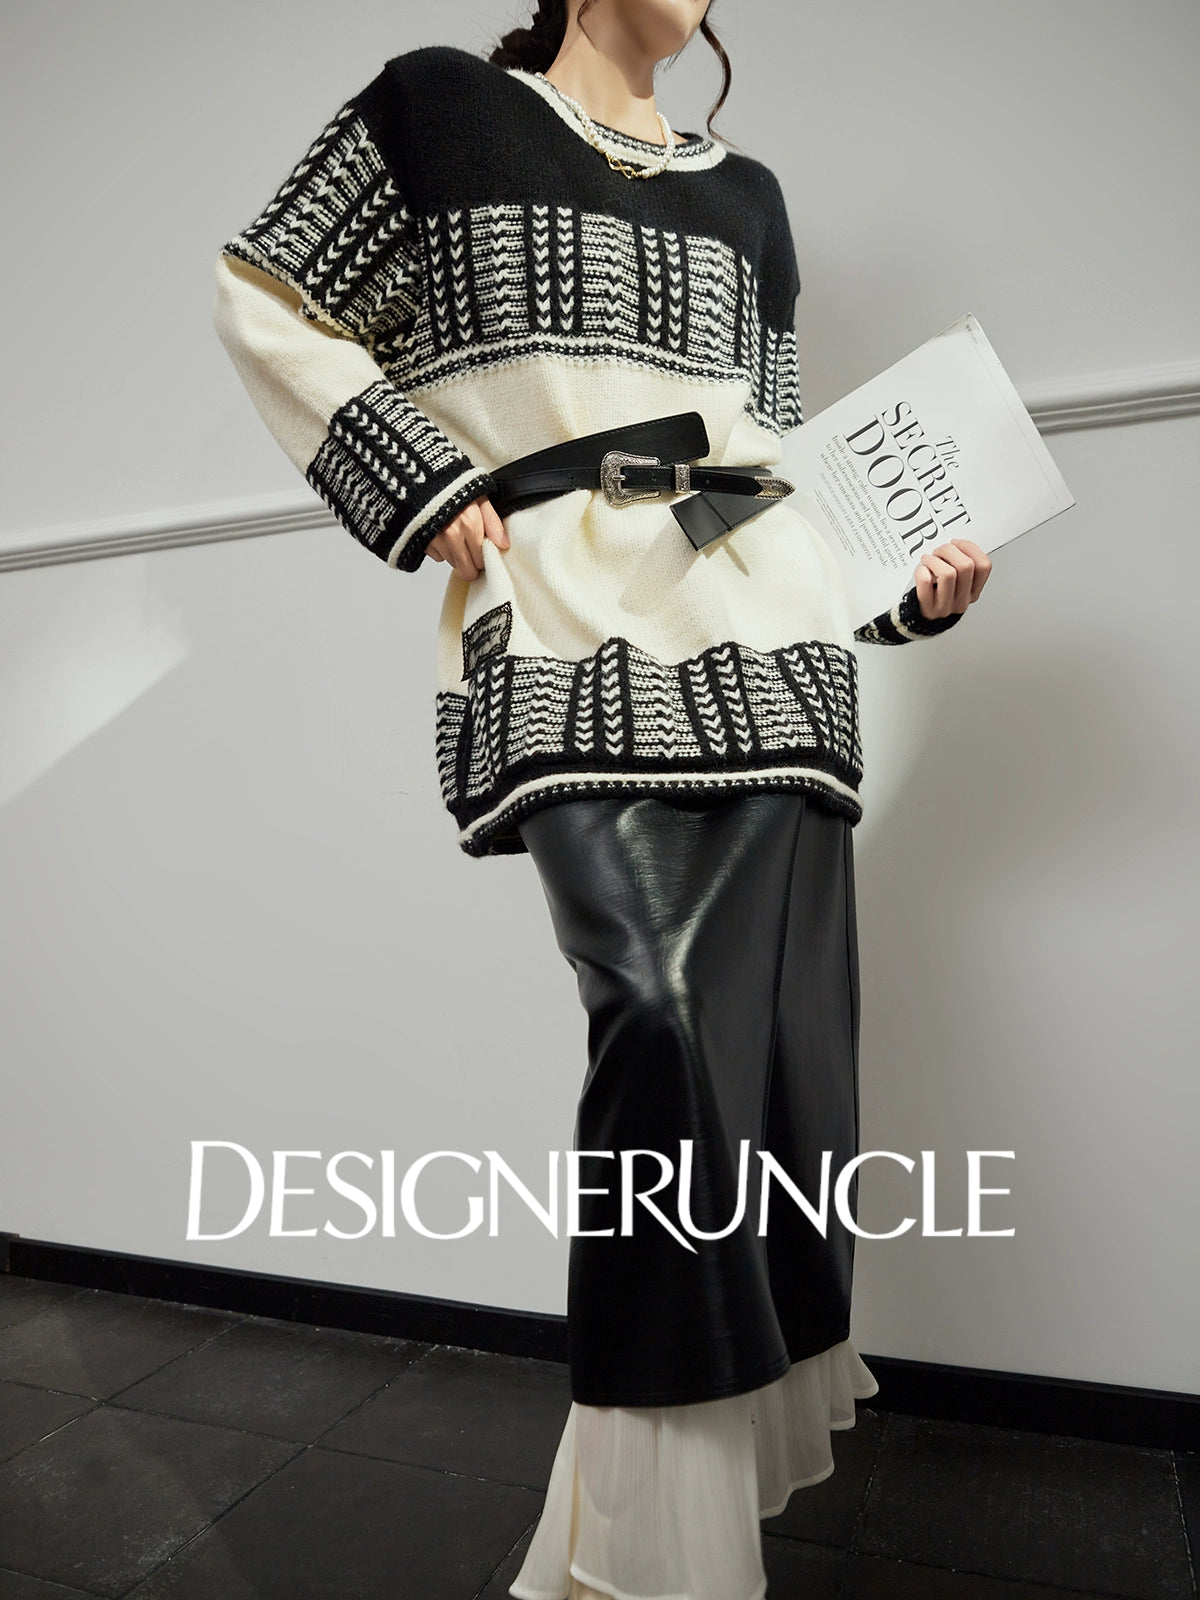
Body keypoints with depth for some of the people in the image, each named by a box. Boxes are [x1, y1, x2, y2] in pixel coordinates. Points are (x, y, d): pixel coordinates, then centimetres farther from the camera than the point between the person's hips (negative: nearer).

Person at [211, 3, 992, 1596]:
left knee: (773, 1052, -1)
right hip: (571, 642, -4)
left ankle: (708, 1454, 19)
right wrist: (423, 490, 0)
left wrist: (906, 581, 10)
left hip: (768, 645, 5)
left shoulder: (745, 192, 26)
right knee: (662, 1013, -19)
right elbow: (263, 303, 13)